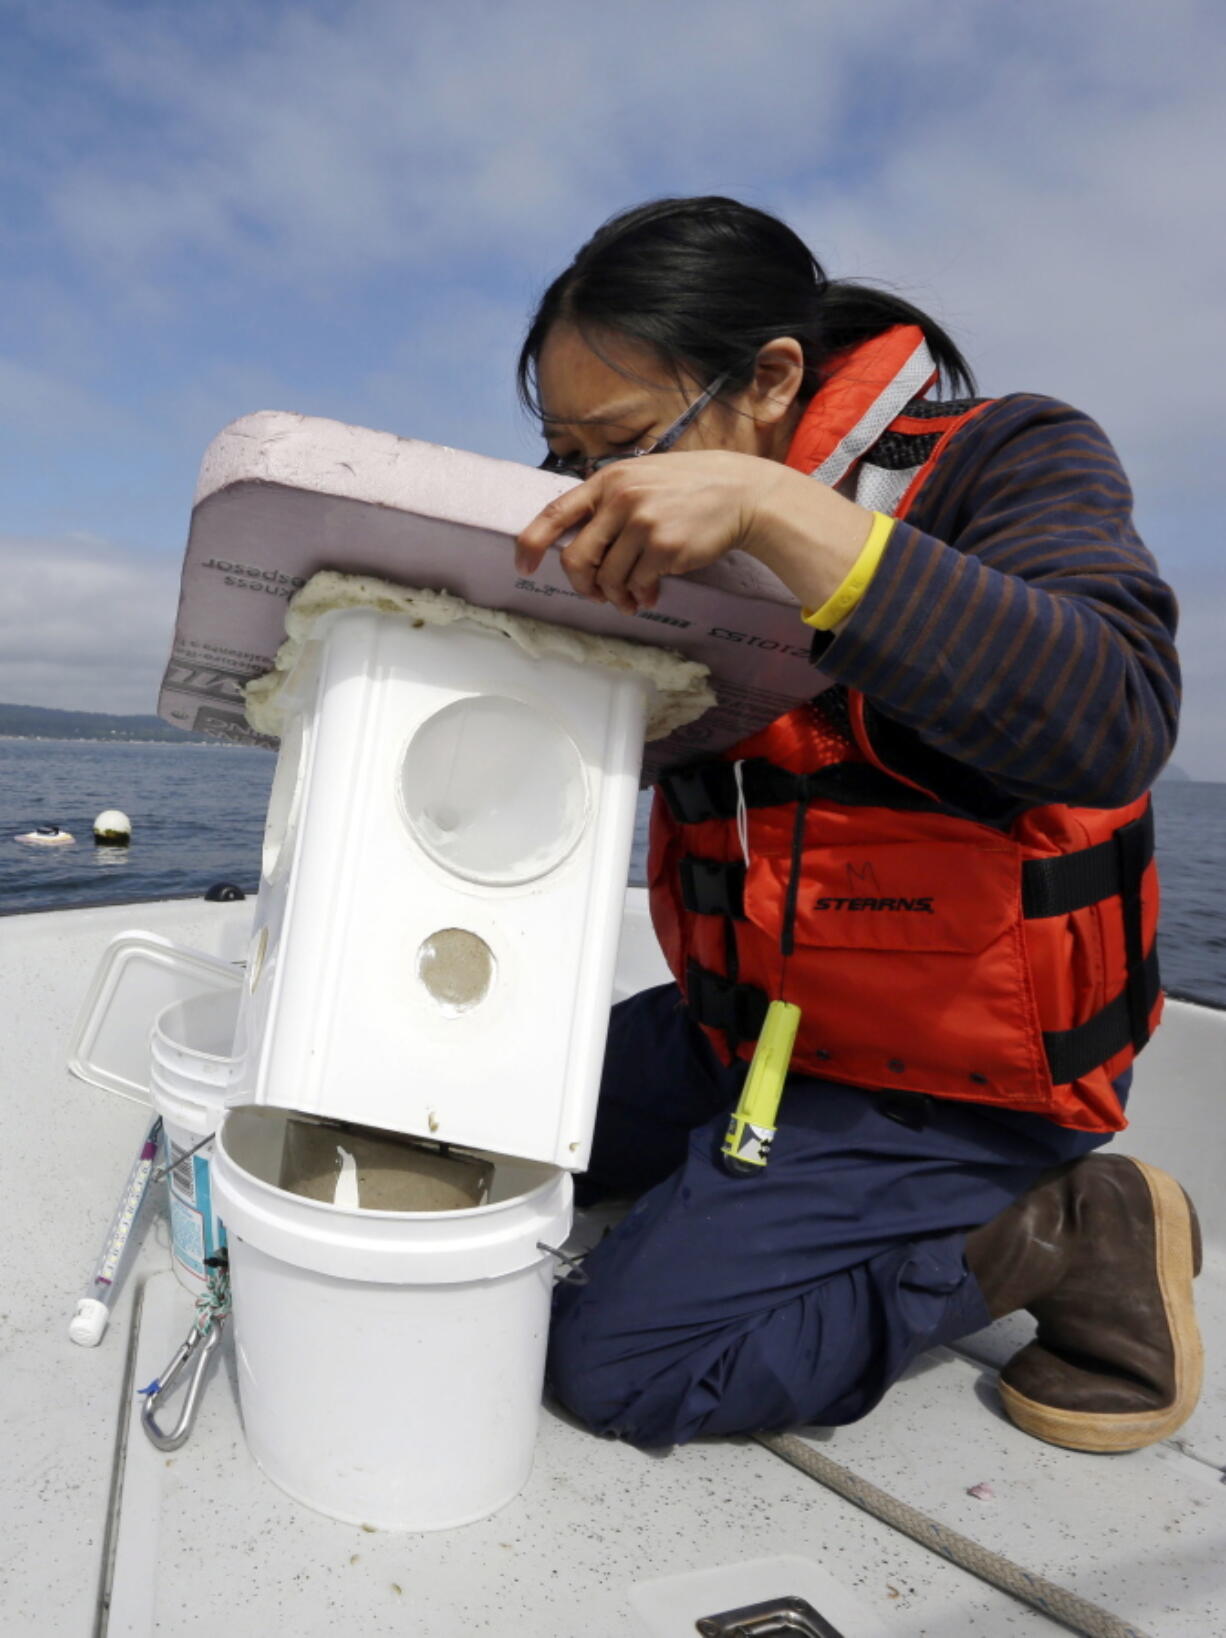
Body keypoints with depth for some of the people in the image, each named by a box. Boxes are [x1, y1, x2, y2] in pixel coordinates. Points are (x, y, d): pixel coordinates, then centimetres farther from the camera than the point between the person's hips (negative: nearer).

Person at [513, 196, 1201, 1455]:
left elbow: (1107, 722, -35)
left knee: (621, 1363, -12)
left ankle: (1061, 1235, 2)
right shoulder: (678, 547, 3)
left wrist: (771, 509, -40)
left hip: (948, 1078, -7)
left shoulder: (1004, 459, -15)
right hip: (740, 1029, 8)